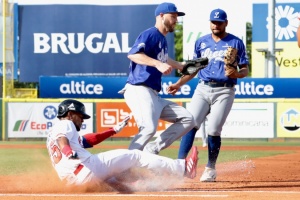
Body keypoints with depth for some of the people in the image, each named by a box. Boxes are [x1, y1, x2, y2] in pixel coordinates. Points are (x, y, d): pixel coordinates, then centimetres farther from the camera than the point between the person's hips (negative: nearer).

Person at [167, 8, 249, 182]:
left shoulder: (236, 43, 2)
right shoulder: (201, 42, 12)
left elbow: (245, 69, 1)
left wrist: (236, 74, -21)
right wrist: (178, 84, 9)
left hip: (224, 91, -3)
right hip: (203, 89, 3)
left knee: (214, 130, -9)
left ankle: (211, 168, 7)